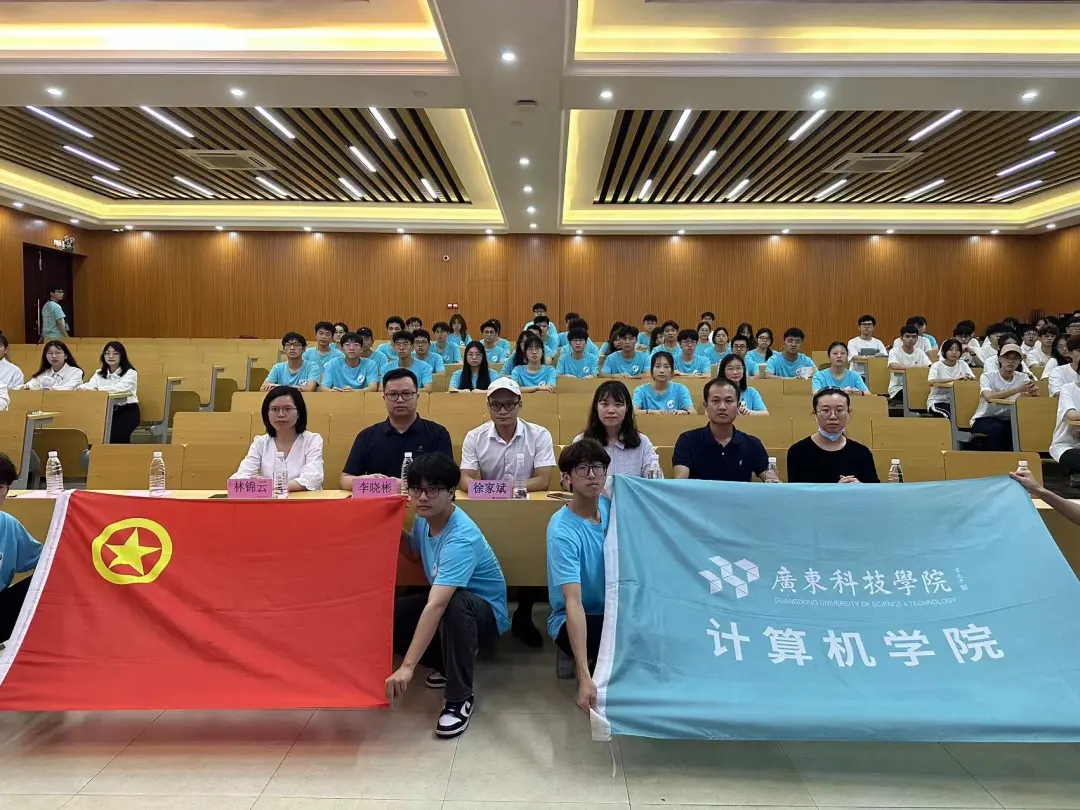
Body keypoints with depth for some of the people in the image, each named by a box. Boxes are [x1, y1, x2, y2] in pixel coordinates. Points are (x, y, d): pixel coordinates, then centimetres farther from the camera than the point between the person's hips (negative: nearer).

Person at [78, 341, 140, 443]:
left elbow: (120, 388, -24)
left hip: (127, 411, -4)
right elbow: (89, 385, -6)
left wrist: (96, 389, -35)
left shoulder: (130, 373, -5)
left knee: (115, 436, -27)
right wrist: (82, 388, -30)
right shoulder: (99, 373, 13)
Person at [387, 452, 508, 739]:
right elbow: (414, 553, 15)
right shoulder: (424, 517, -9)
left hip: (485, 613, -8)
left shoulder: (461, 539, -35)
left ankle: (460, 697, -19)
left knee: (456, 606, -41)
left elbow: (436, 606, -44)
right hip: (447, 599, 8)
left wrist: (407, 666, -48)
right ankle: (449, 664, 10)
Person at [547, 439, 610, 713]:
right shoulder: (562, 531, -25)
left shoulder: (609, 506, -5)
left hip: (613, 612, 6)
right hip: (572, 620, -6)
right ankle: (594, 671, 0)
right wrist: (585, 676, -40)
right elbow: (573, 602, -33)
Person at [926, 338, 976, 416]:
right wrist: (954, 378, -34)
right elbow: (931, 382, -28)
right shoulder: (937, 365, -8)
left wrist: (970, 377, -30)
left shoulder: (963, 364, 5)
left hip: (956, 401, 4)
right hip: (937, 402, -4)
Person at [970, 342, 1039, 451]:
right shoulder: (988, 376, -10)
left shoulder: (1023, 377, 3)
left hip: (1008, 420, 4)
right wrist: (1018, 389, -35)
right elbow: (988, 397, -31)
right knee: (997, 429, -34)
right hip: (984, 420, -4)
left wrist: (1033, 392, -36)